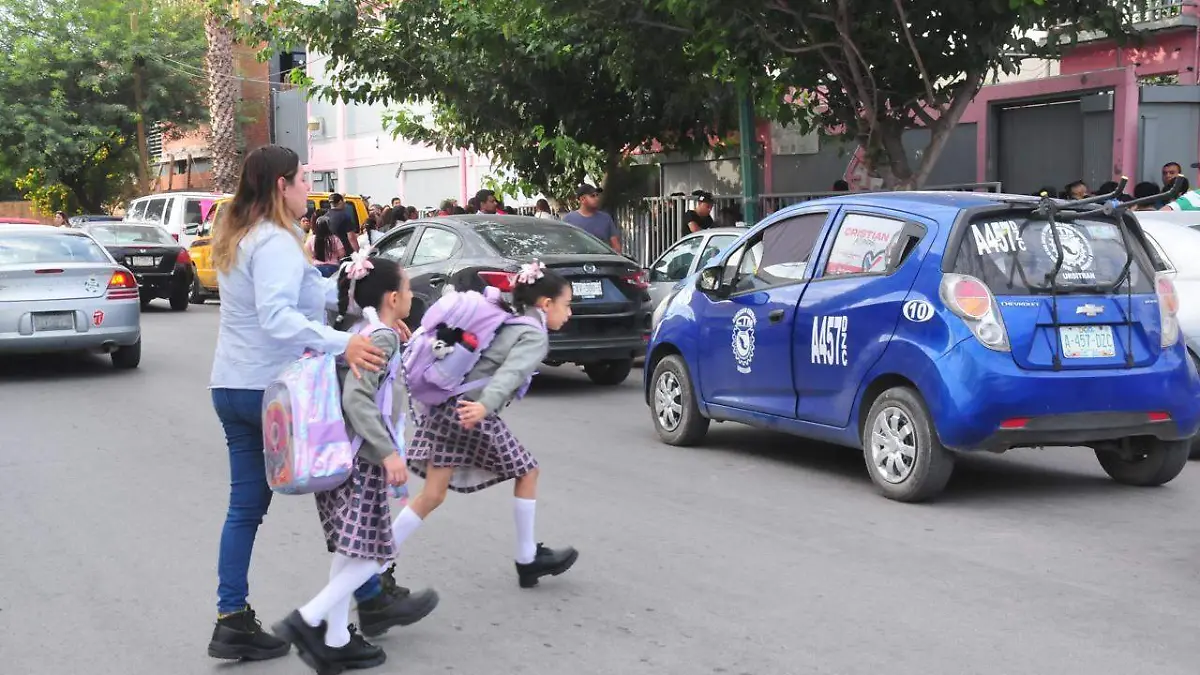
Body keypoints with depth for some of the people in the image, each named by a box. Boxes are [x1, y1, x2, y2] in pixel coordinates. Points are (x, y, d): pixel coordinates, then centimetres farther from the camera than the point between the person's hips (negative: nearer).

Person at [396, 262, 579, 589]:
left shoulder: (508, 323, 20)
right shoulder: (535, 335, -7)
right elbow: (510, 374, -24)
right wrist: (485, 406, -38)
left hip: (448, 407, 8)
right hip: (472, 412, -8)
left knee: (433, 494, 8)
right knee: (527, 473, 11)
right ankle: (528, 559, 20)